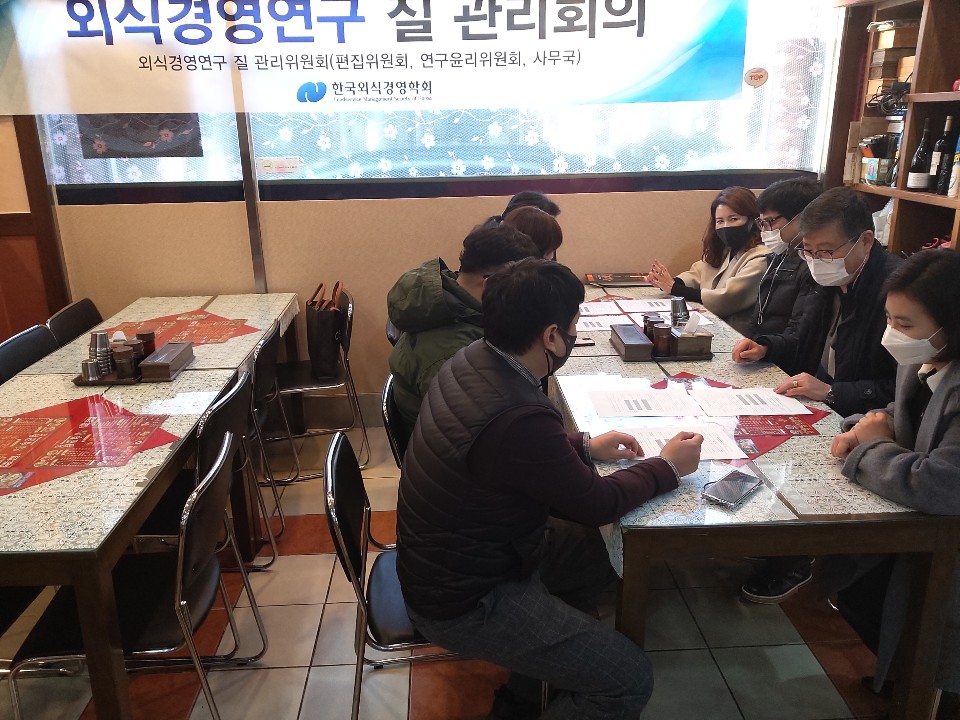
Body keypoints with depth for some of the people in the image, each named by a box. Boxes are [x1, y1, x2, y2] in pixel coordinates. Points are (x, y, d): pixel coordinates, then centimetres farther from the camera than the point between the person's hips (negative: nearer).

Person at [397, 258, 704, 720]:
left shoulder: (471, 361, -7)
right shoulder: (519, 418, -34)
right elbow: (596, 505, -16)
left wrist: (584, 446, 8)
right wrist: (668, 467, -2)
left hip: (446, 560, 9)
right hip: (463, 601, -9)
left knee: (602, 551, 20)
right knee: (630, 680, -6)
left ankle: (529, 679, 30)